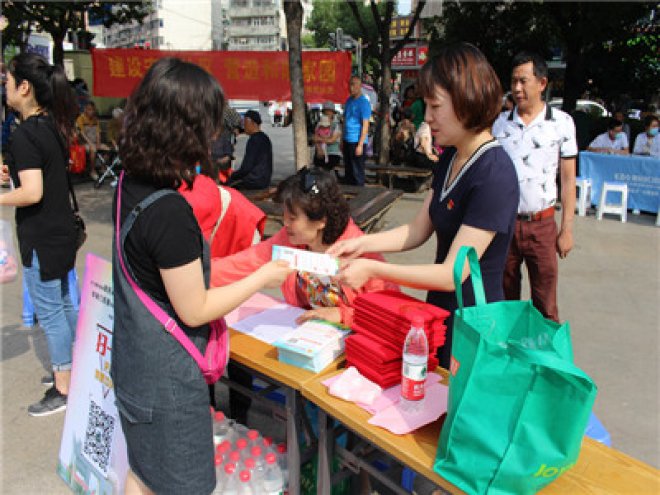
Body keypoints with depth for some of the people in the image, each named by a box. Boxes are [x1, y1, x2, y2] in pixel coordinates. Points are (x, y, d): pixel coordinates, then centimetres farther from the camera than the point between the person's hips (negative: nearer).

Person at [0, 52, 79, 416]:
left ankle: (63, 390, 14)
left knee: (49, 312, 2)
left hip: (41, 237, -9)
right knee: (64, 304, 19)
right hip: (61, 231, 9)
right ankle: (72, 369, 34)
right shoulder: (52, 126, 7)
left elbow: (32, 193, -27)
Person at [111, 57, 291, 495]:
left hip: (134, 364, 8)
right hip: (167, 381, -8)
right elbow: (193, 310, -21)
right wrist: (263, 277, -12)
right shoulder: (169, 212, -30)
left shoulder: (130, 185, -3)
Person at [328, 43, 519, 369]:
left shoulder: (494, 174, -25)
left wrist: (372, 269, -25)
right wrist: (362, 244, -6)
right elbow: (418, 230, 6)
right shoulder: (449, 159, 3)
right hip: (440, 313, 8)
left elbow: (452, 274, -26)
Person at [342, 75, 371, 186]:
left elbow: (365, 125, -13)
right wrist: (342, 139, 15)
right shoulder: (349, 100, 13)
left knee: (357, 172, -1)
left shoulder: (364, 102, -9)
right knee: (348, 171, 13)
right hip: (347, 141, 7)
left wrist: (360, 144, -18)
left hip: (357, 141, -7)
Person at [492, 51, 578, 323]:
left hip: (541, 225, -2)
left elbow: (568, 179, 1)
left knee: (544, 304, 5)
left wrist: (567, 229, -2)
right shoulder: (500, 123, 5)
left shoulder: (561, 122, -2)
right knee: (504, 297, 13)